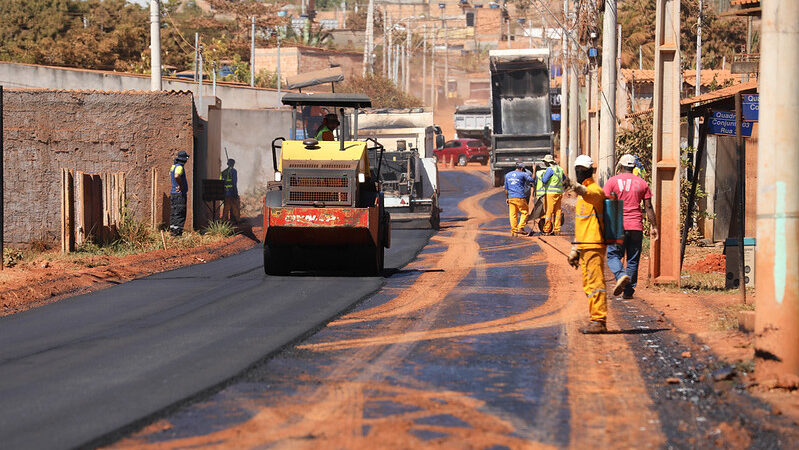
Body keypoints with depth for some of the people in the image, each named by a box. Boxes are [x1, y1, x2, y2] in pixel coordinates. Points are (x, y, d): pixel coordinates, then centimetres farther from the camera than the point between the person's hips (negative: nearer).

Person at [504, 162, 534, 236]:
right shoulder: (523, 174, -2)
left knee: (513, 214, 6)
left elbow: (506, 188, 16)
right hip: (520, 197, -5)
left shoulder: (507, 175, 15)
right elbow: (531, 180, -2)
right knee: (524, 212, 4)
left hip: (511, 197, 5)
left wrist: (506, 198, 21)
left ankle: (513, 231, 5)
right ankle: (520, 228, -7)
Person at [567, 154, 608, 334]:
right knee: (588, 285, 13)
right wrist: (574, 249, 28)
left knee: (595, 283, -11)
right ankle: (596, 320, 19)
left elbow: (593, 196, -37)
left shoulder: (594, 189, -9)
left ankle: (599, 321, -12)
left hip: (594, 245, -10)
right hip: (584, 246, 10)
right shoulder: (582, 193, 23)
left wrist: (583, 190, -60)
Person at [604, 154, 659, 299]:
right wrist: (654, 226, 13)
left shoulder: (612, 181, 1)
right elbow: (648, 207, 8)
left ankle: (621, 275, -23)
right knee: (633, 260, 8)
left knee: (613, 255, 5)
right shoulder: (642, 183, 8)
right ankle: (629, 291, 6)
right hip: (636, 227, 2)